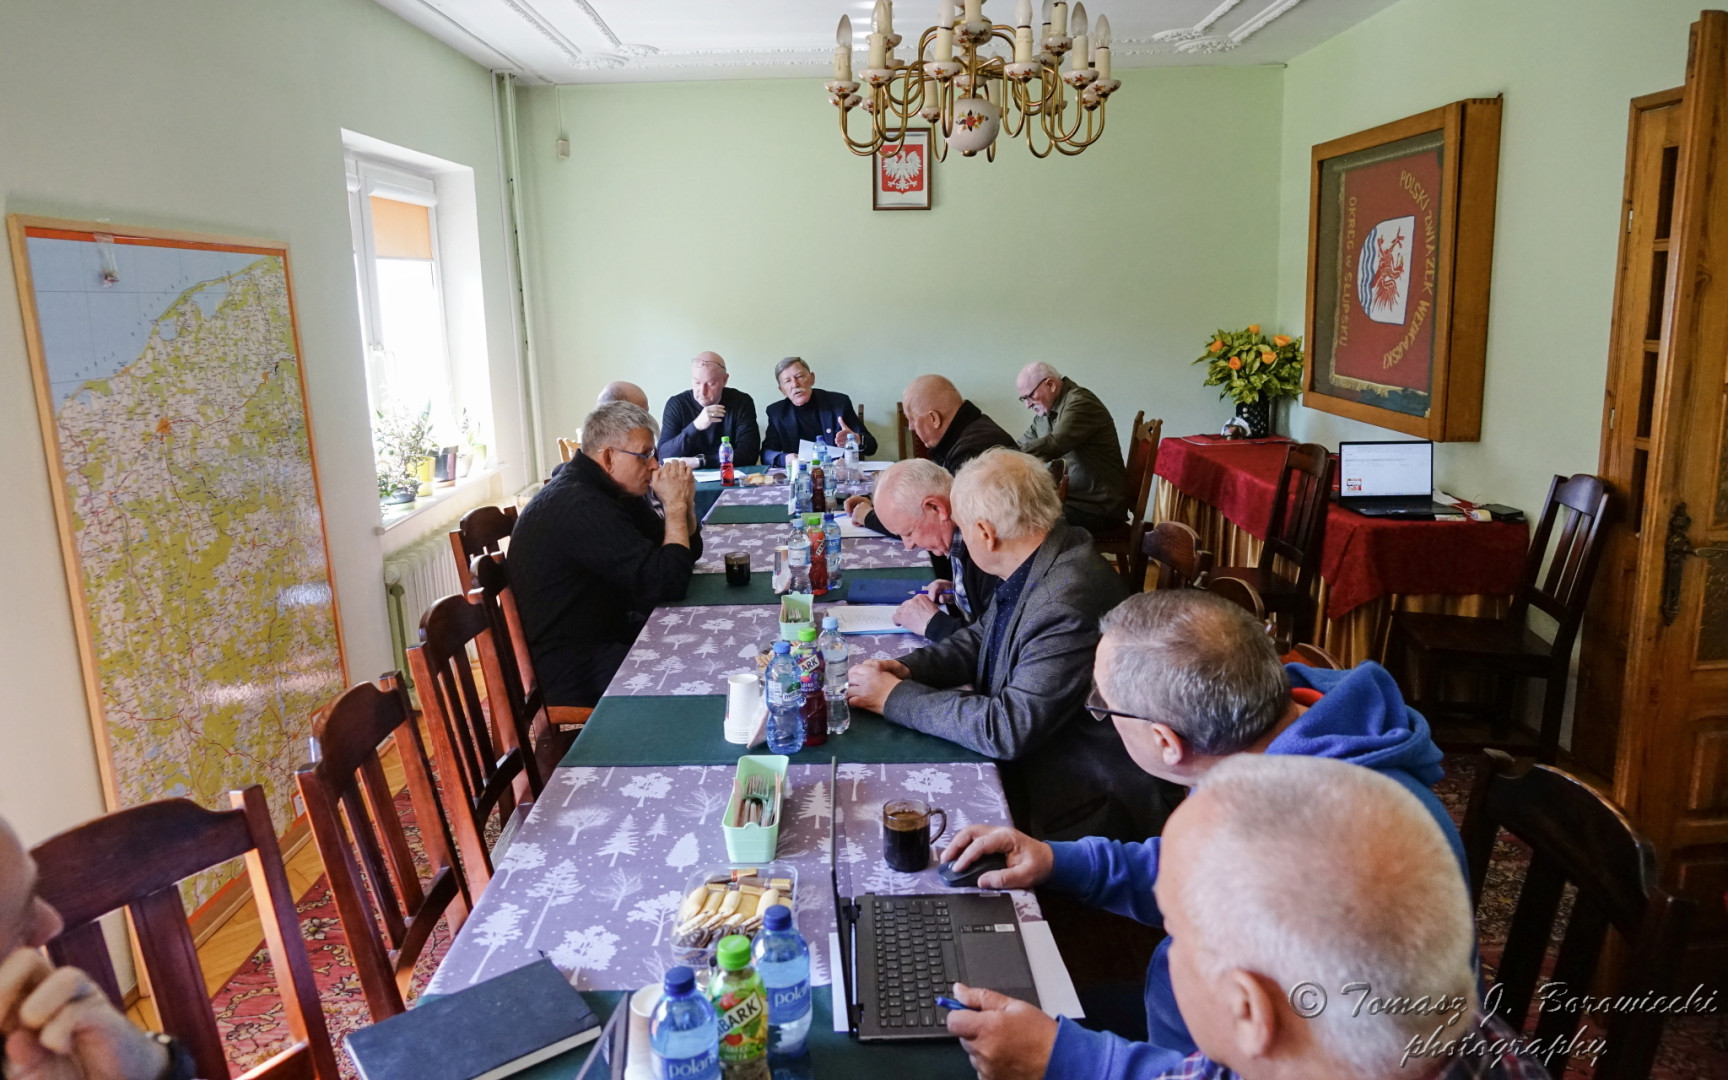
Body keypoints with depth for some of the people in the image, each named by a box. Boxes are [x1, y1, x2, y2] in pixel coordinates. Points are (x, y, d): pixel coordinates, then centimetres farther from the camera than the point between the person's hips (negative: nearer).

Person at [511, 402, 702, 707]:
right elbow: (667, 584, -28)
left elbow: (687, 553, 10)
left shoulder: (614, 492, 6)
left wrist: (684, 503, -8)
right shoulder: (580, 507, -25)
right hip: (573, 673, -10)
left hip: (609, 634, 10)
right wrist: (675, 506, -18)